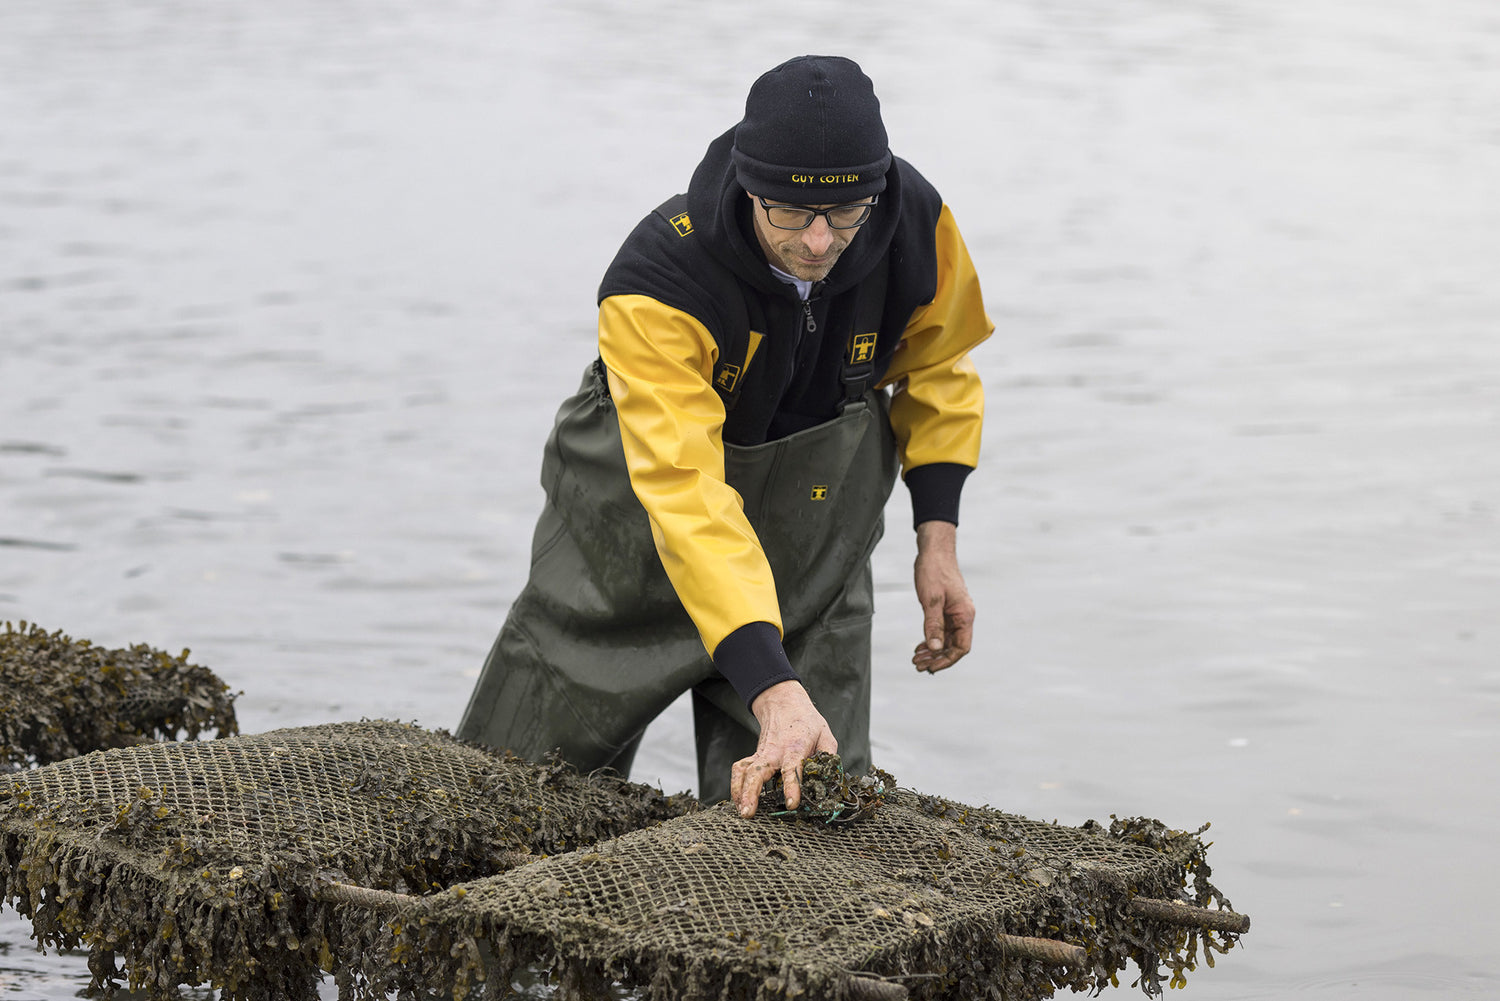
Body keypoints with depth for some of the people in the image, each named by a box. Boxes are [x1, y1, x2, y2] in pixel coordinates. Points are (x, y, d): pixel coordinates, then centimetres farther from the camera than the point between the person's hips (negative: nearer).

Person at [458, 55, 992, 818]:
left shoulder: (914, 223, -21)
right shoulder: (656, 285, -36)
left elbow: (935, 369, 2)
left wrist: (938, 540, -3)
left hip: (815, 536, 3)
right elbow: (686, 498, -44)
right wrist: (775, 693, -52)